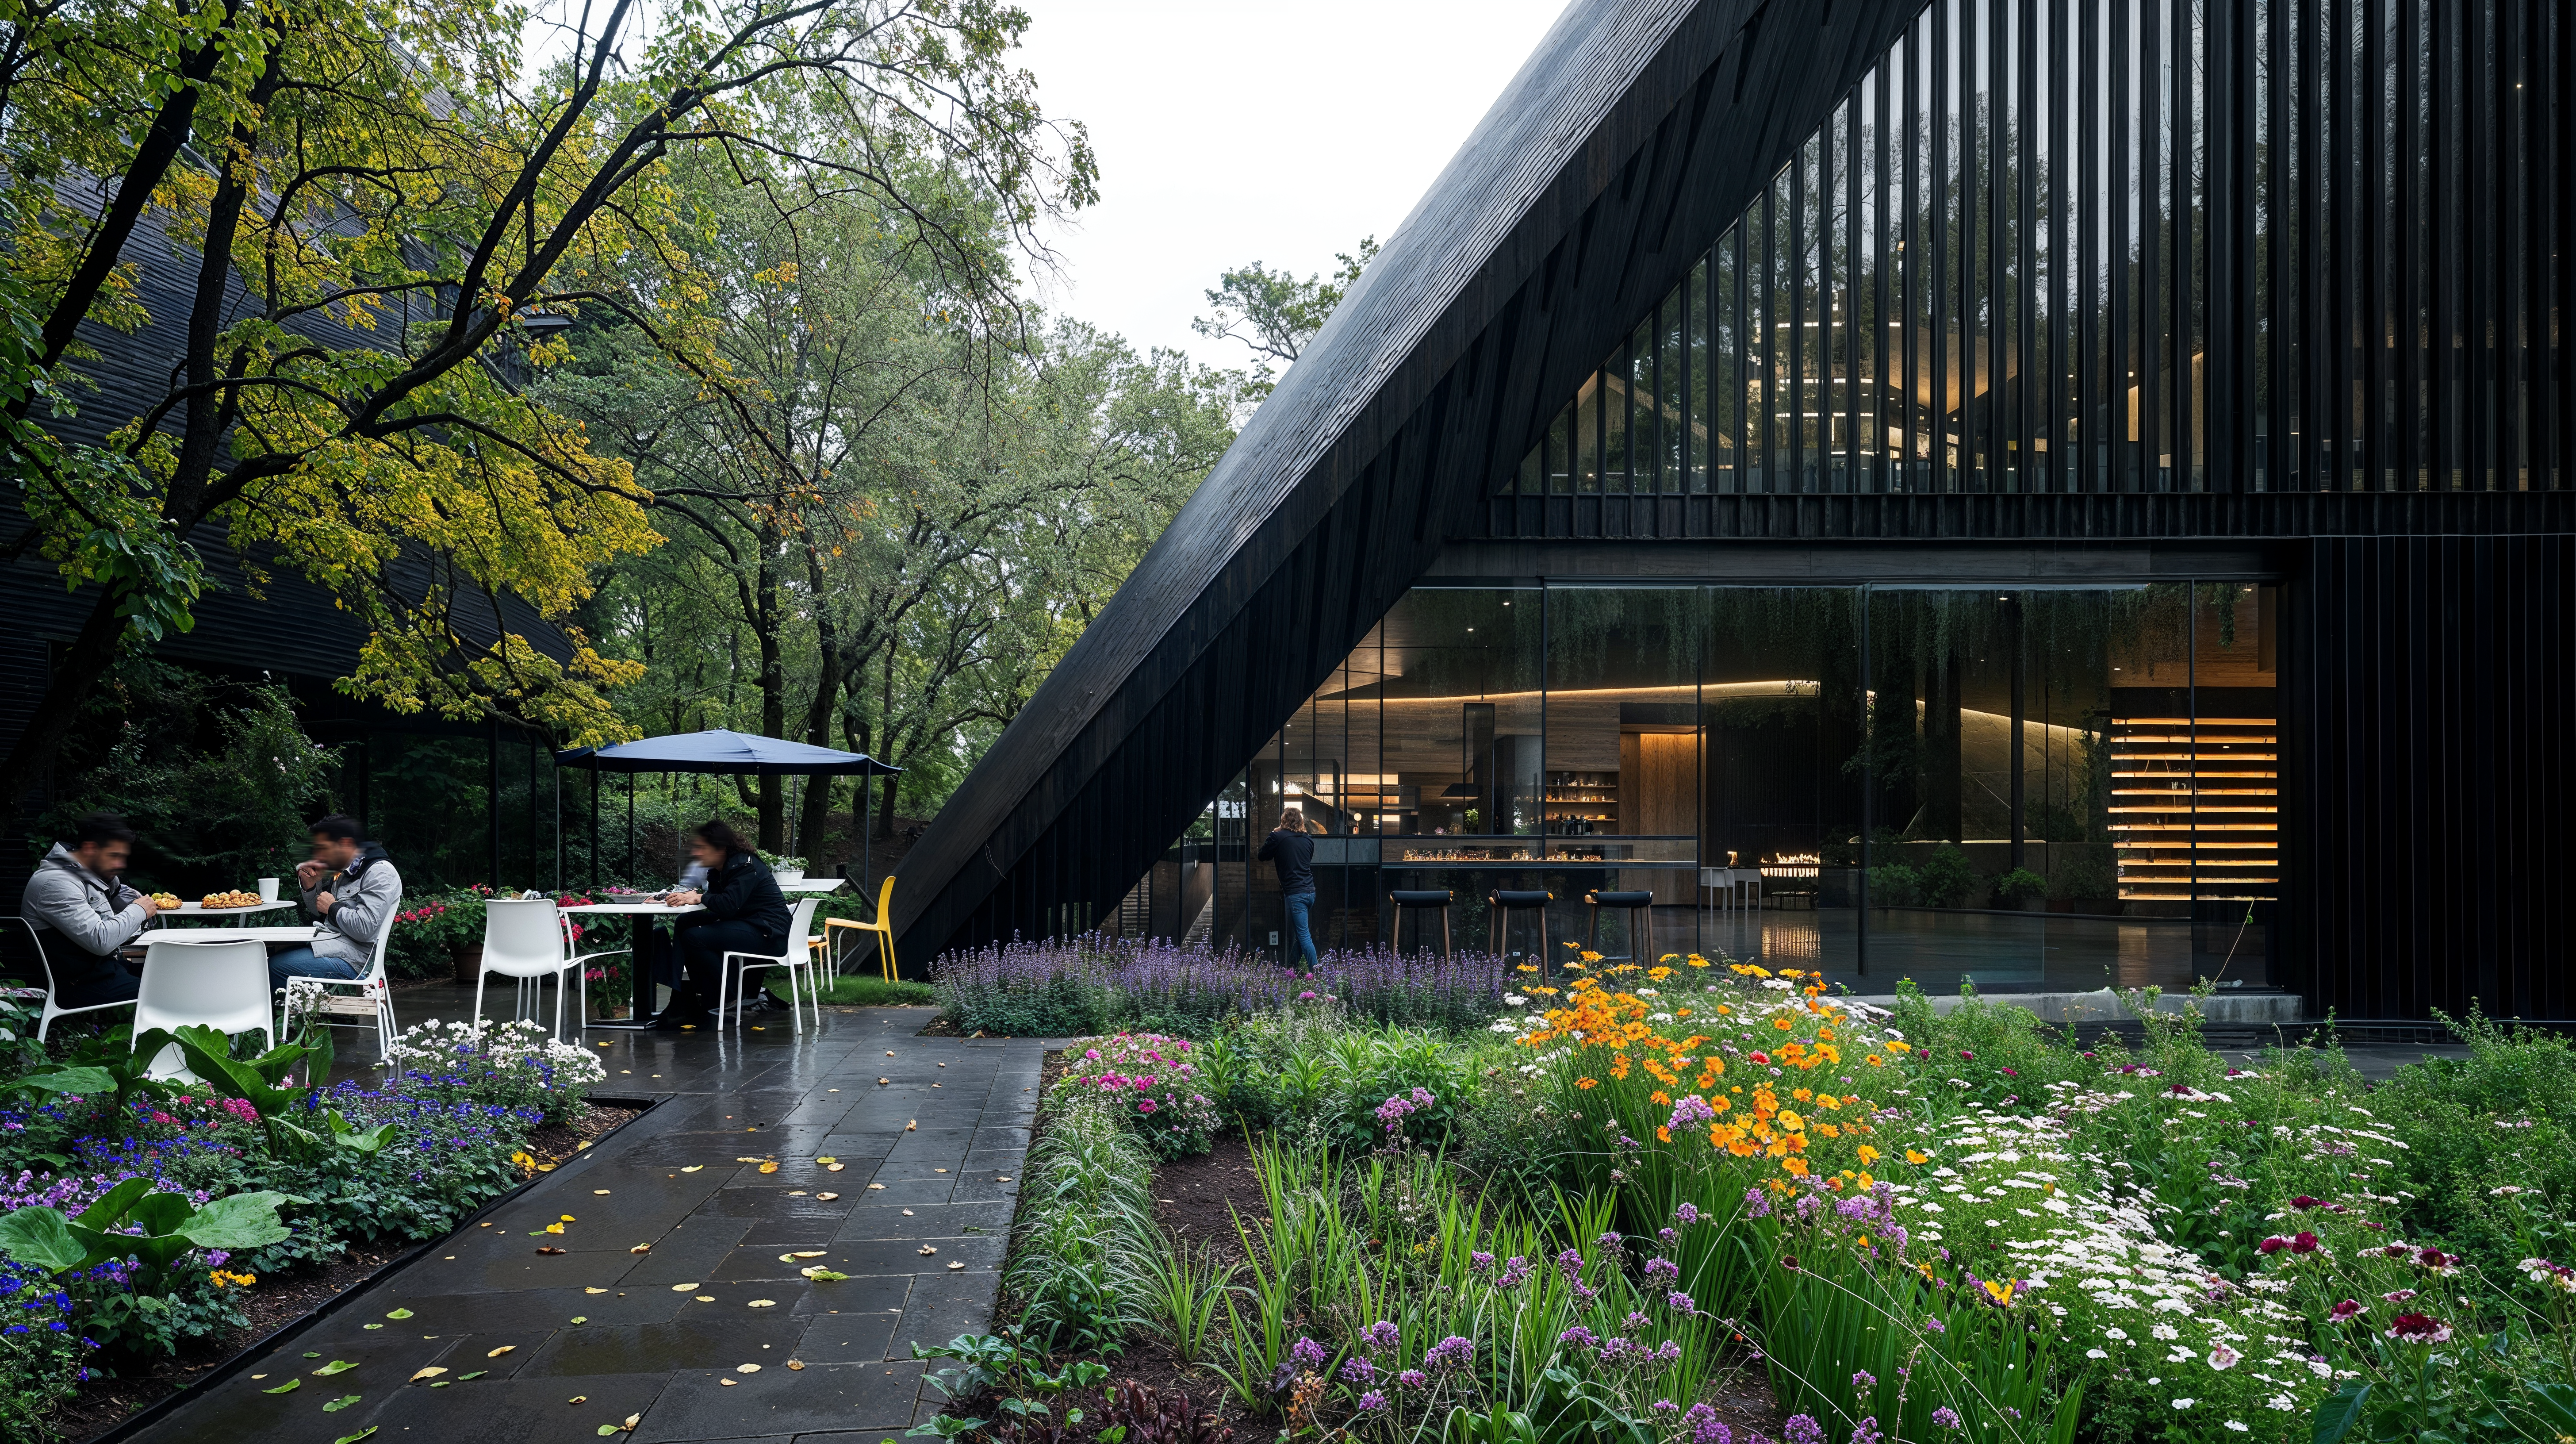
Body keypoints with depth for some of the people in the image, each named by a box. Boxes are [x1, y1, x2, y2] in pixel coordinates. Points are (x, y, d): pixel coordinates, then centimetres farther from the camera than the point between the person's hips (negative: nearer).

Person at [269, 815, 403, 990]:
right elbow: (319, 915, 28)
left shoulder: (379, 872, -13)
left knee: (275, 967, -21)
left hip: (350, 957, -10)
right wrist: (309, 886, 10)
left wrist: (333, 908, -8)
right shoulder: (342, 872, 17)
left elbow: (365, 928, -24)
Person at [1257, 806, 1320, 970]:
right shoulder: (1308, 840, 11)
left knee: (1304, 935, -7)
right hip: (1310, 891, 6)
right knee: (1300, 933, 15)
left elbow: (1262, 856, 8)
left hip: (1295, 893, -6)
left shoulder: (1278, 836, -4)